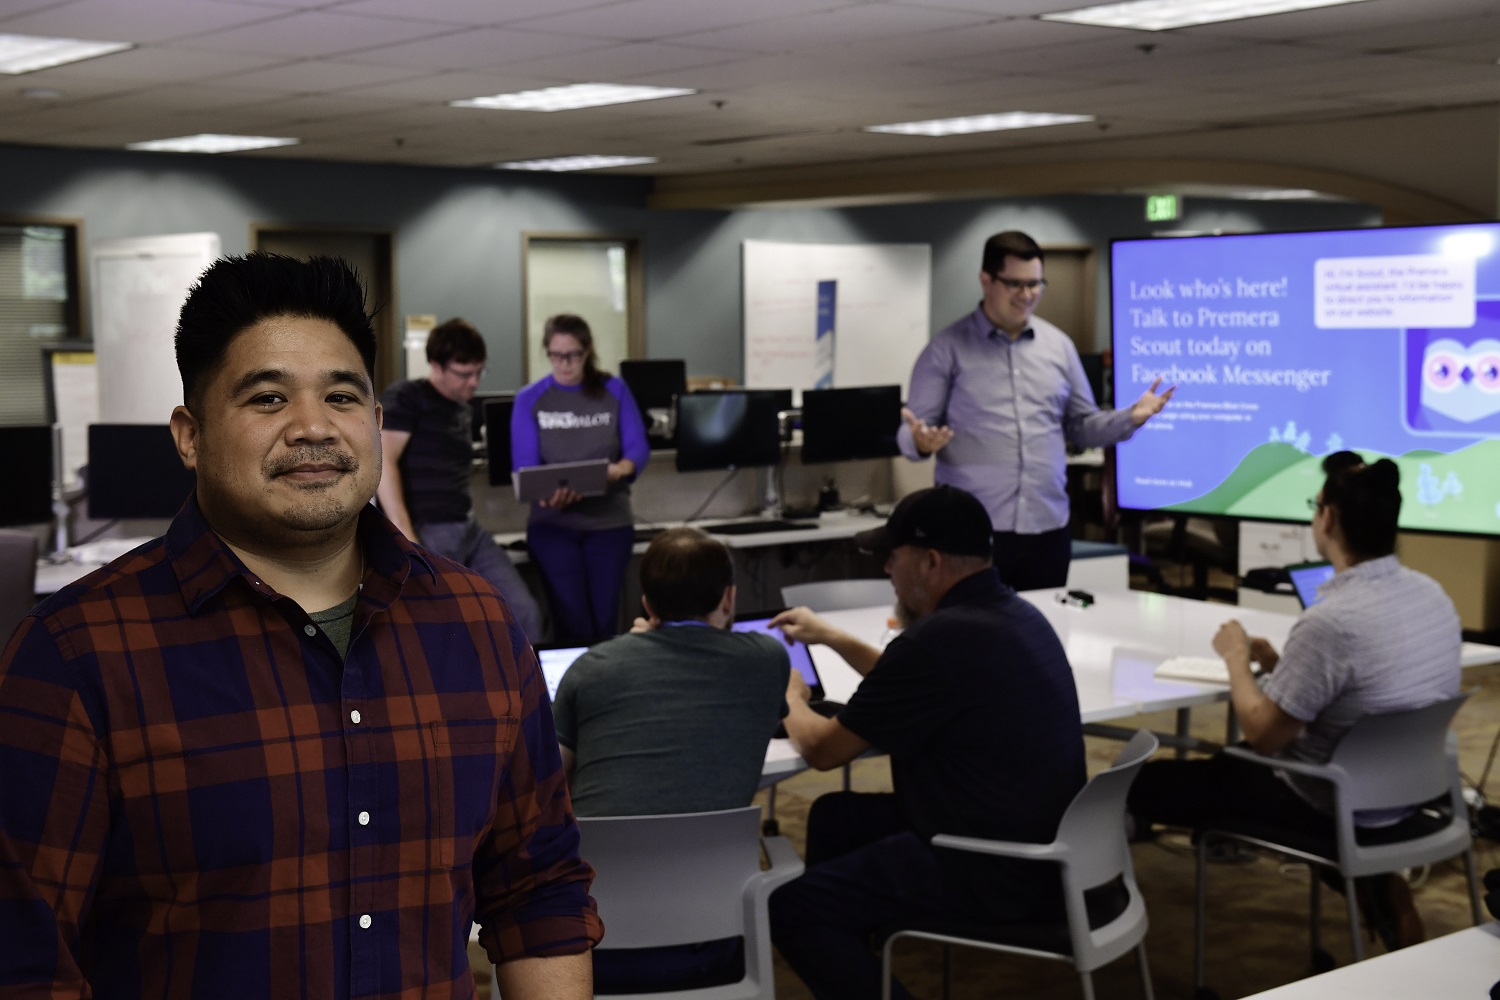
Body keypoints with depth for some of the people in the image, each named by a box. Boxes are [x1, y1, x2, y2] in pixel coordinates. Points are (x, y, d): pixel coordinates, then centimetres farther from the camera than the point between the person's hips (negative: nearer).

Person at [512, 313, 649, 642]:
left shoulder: (614, 390, 3)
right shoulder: (529, 400, 1)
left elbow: (638, 448, -3)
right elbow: (525, 464, -6)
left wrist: (618, 470, -26)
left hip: (610, 519, 1)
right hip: (553, 522, -1)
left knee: (605, 620, 1)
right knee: (573, 622, -8)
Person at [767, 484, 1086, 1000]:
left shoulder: (941, 638, -22)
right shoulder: (1016, 614, 7)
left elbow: (822, 749, -10)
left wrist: (790, 699, 11)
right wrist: (830, 637, 30)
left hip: (997, 876, -10)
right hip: (1040, 843, 10)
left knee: (789, 906, -7)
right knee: (835, 818, 21)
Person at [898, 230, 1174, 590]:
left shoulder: (1059, 345, 12)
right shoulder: (948, 349, 0)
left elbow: (1081, 425, 16)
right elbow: (913, 432, 0)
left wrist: (1132, 417, -1)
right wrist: (922, 441, -23)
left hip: (1047, 527, 4)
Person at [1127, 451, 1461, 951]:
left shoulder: (1330, 622, -29)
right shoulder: (1431, 592, -3)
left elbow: (1263, 735, -19)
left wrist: (1237, 660, -4)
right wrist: (1277, 663, 8)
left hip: (1332, 808, -7)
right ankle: (1379, 886, 19)